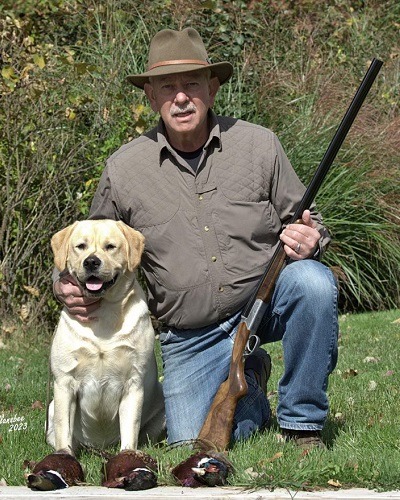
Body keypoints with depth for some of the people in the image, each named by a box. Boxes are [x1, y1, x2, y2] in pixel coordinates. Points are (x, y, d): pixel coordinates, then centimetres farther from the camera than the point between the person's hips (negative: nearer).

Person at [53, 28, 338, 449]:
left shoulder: (258, 145, -3)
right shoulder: (123, 170, -3)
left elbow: (303, 221, 6)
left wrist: (309, 240, -20)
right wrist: (69, 287, -13)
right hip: (191, 336, 0)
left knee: (312, 280, -32)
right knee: (193, 445, -15)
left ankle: (301, 422, -11)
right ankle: (247, 382, 21)